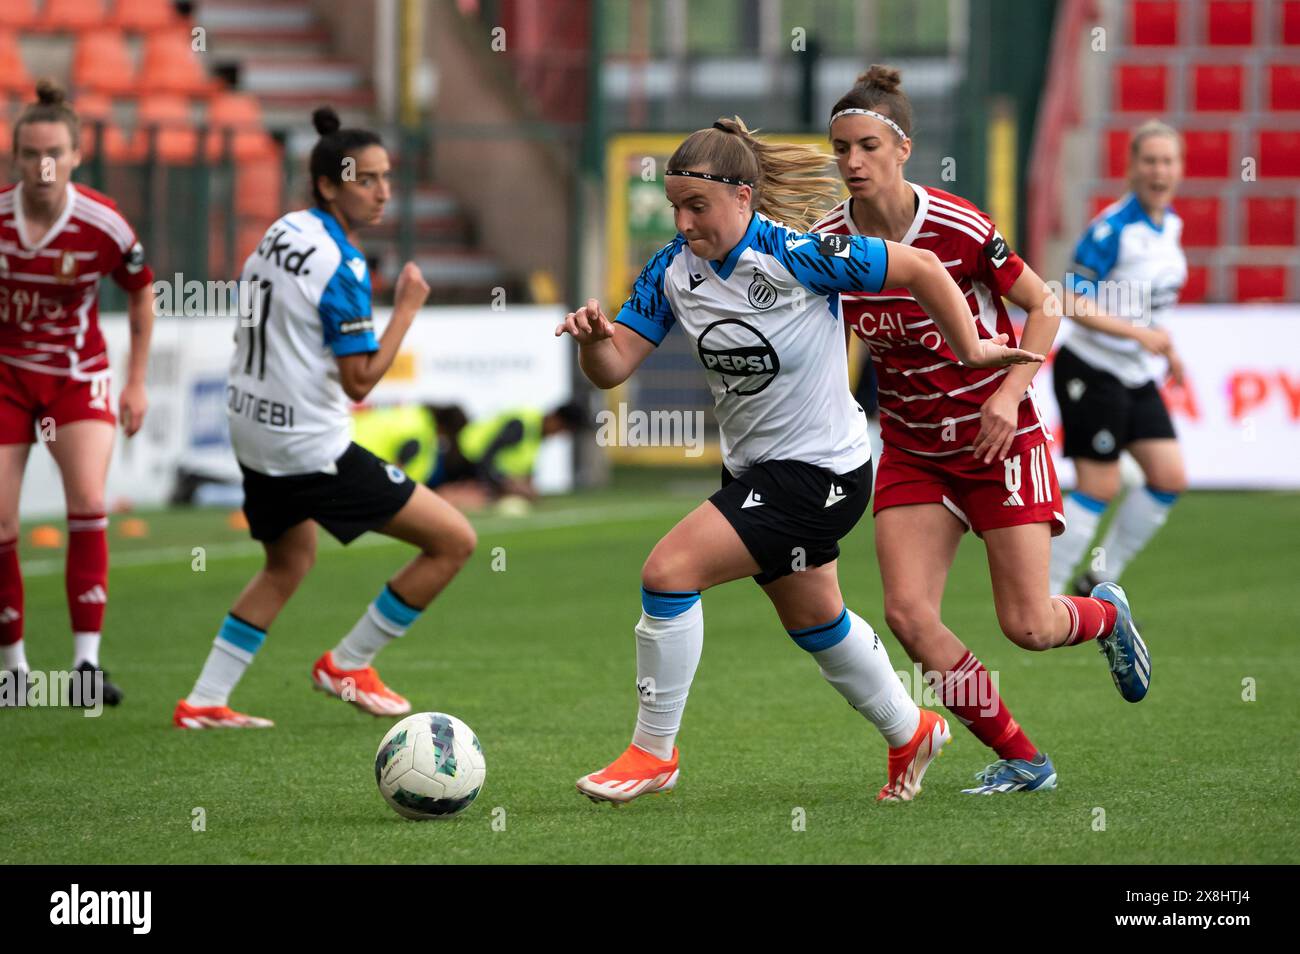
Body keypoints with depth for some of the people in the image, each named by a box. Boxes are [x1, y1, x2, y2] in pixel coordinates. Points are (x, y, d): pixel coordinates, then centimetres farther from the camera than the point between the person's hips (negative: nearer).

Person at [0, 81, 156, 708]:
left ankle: (86, 664, -19)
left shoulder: (103, 225, -14)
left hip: (78, 378, -1)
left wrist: (136, 383, 4)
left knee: (88, 503, -21)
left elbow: (141, 292, 4)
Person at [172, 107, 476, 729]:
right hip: (313, 447, -9)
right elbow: (360, 381, -20)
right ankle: (347, 665, 9)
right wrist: (407, 309, -13)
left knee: (290, 562, 31)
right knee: (454, 540, -3)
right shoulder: (342, 265, -20)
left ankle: (204, 701, 26)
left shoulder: (280, 233, 5)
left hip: (253, 432, 9)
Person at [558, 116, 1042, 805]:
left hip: (818, 470, -8)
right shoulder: (673, 268, -5)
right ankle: (909, 731, 50)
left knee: (669, 570, -19)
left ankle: (653, 753, -6)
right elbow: (614, 368, -6)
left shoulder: (796, 255, -24)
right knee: (815, 623, 25)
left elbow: (920, 269, -15)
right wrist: (593, 337, -29)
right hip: (753, 466, 8)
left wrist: (970, 351, -6)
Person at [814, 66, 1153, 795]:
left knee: (1029, 626, -6)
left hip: (1001, 438, -4)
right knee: (908, 614, -13)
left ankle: (1105, 614, 33)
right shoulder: (828, 243, -6)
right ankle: (1022, 760, 3)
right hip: (913, 452, 4)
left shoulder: (958, 228, -18)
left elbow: (1046, 306, -8)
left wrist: (1010, 391, -19)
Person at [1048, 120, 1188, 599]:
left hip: (1138, 376, 8)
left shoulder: (1171, 223, 6)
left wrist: (1168, 348, 15)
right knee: (1098, 488, -7)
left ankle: (1100, 578, 16)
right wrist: (1139, 334, -30)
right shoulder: (1112, 228, -19)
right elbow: (1075, 303, -24)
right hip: (1092, 374, -8)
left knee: (1170, 479, 3)